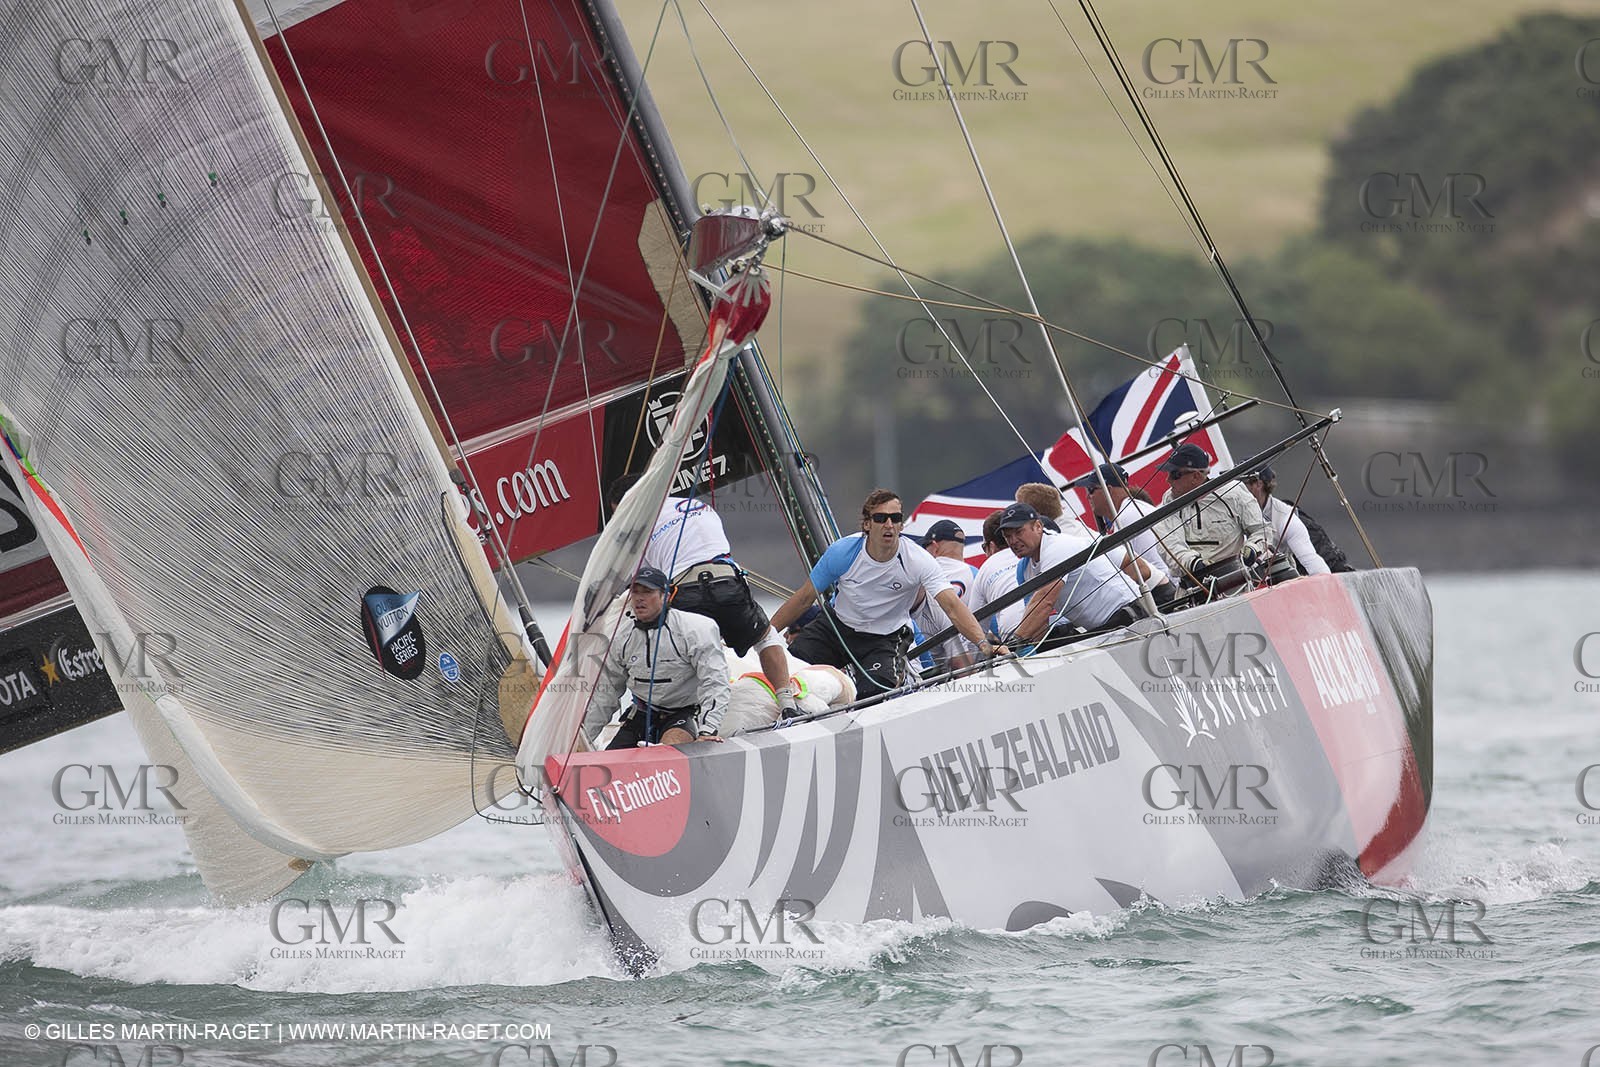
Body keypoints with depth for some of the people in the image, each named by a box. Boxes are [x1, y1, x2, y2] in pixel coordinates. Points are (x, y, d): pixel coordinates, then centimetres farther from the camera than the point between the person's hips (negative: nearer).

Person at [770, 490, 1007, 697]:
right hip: (837, 627, 1)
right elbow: (804, 599, -6)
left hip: (885, 639, -1)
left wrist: (983, 643, -45)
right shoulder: (843, 552, -17)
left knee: (875, 689, -31)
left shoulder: (918, 561, -22)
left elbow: (952, 605, -29)